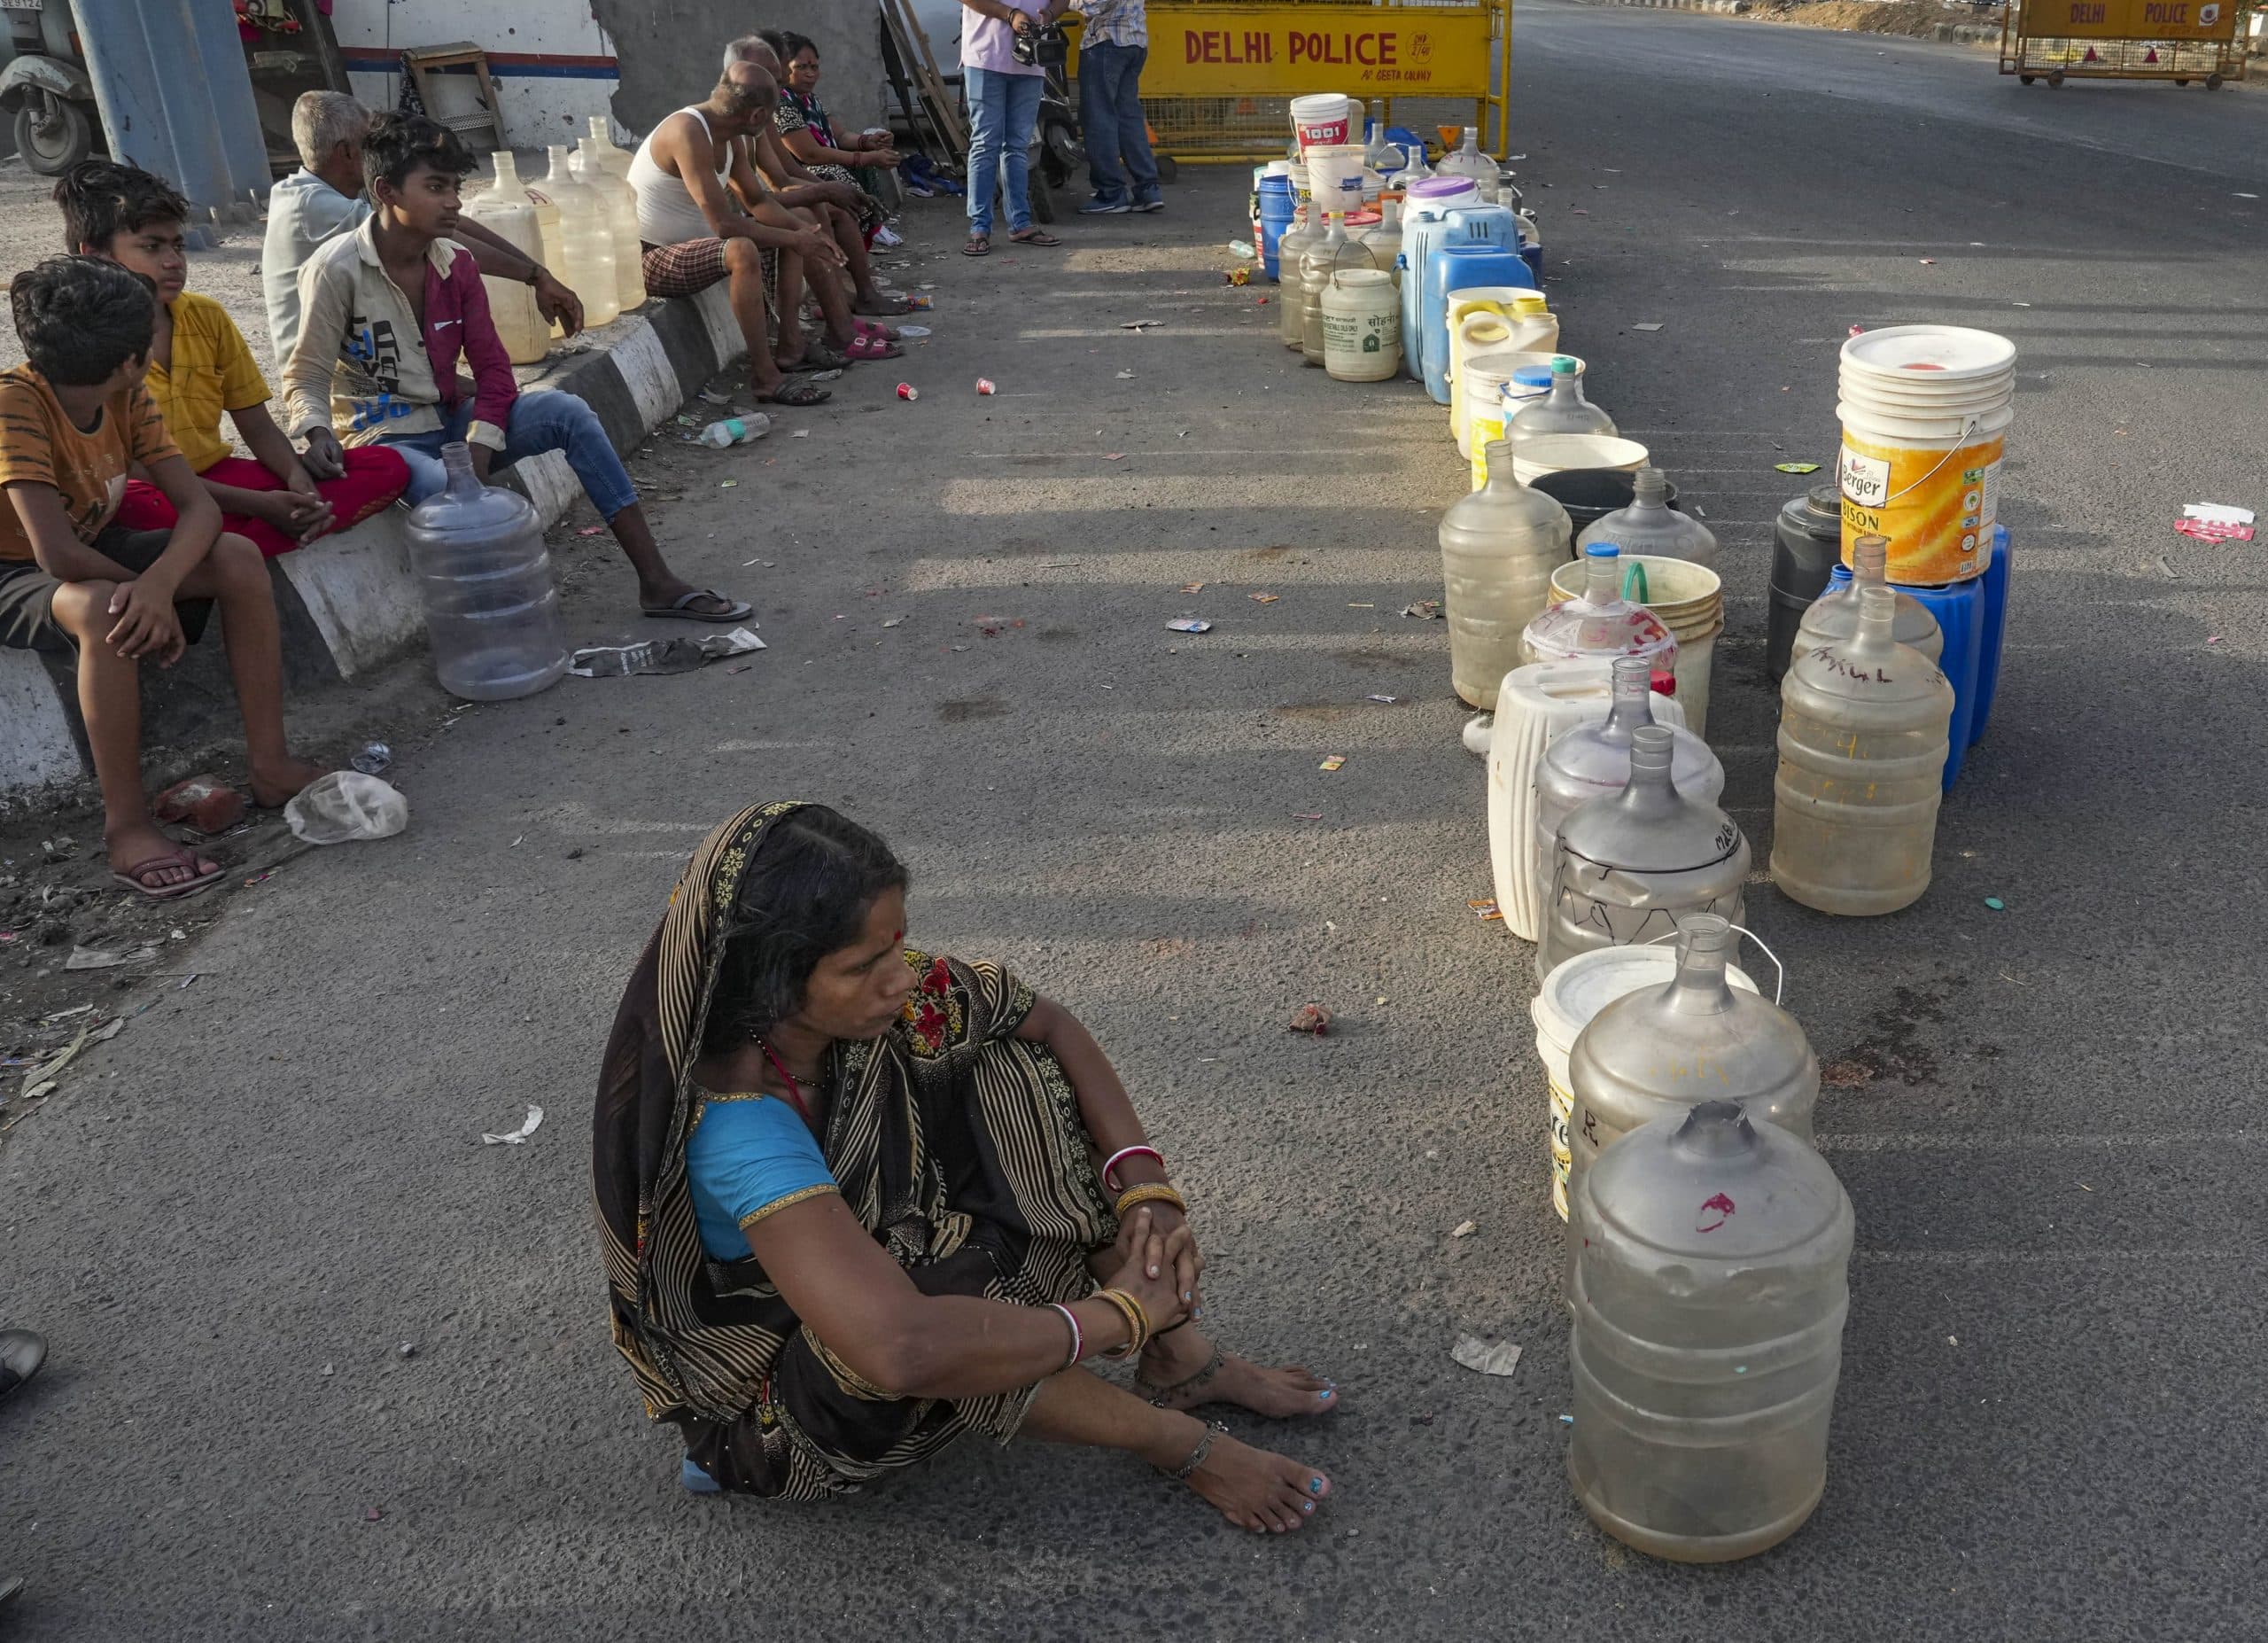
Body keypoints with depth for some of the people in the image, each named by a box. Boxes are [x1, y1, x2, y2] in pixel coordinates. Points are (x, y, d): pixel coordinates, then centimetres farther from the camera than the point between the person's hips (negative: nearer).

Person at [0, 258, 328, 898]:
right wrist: (156, 599, -22)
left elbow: (199, 506, -16)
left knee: (239, 560, -14)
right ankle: (126, 828, -29)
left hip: (95, 551, 7)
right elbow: (58, 556, -36)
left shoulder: (128, 398, -8)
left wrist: (159, 582, -35)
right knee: (102, 608, -39)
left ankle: (270, 765, -9)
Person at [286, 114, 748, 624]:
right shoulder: (337, 270, -15)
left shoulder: (454, 265, 1)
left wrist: (478, 450, -15)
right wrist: (317, 432, -33)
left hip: (450, 420, 5)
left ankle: (658, 581, -16)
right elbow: (306, 376, -11)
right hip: (385, 438, -5)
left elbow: (492, 367, 0)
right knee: (449, 494, -38)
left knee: (566, 410, -15)